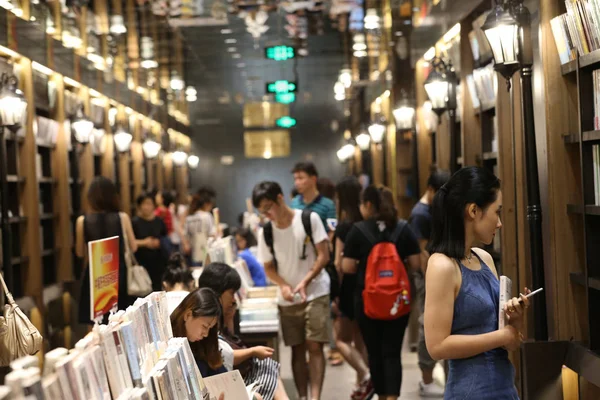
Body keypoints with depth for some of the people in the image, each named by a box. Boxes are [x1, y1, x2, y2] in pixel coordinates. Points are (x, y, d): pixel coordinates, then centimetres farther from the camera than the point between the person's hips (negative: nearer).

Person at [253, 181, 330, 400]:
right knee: (297, 349, 6)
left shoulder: (310, 219, -8)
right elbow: (269, 268, 6)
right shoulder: (266, 232, 1)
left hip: (315, 293, -3)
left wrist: (305, 282, -20)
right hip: (287, 299, 3)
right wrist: (283, 286, -14)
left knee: (314, 346, -9)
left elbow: (323, 256, -8)